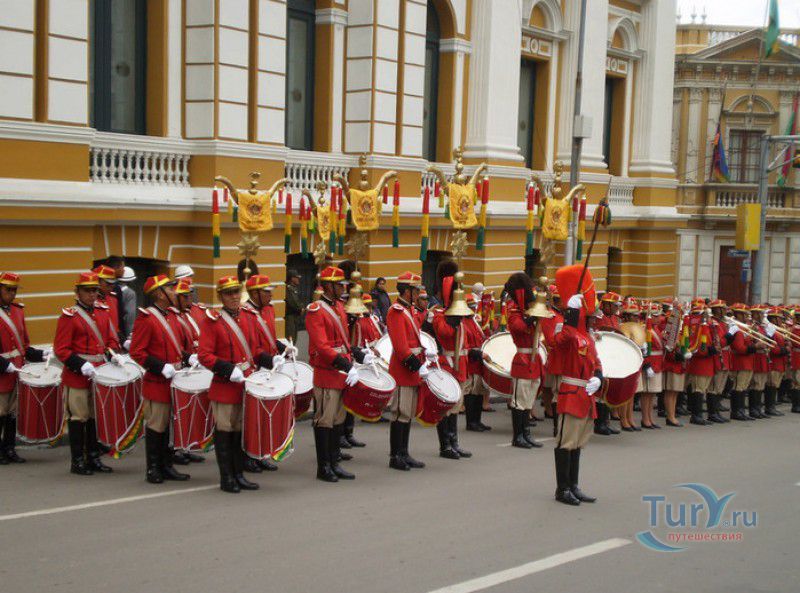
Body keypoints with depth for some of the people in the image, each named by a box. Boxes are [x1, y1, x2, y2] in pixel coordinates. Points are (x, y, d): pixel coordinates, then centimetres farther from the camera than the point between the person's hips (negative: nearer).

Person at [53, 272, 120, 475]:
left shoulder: (103, 313, 11)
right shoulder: (69, 316, -8)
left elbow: (111, 340, 19)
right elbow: (61, 349, -11)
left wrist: (112, 355, -1)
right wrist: (80, 365, -21)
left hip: (100, 373, 6)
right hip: (77, 375, -6)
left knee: (97, 416, 11)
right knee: (78, 417, 0)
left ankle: (94, 458, 20)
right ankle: (77, 461, 7)